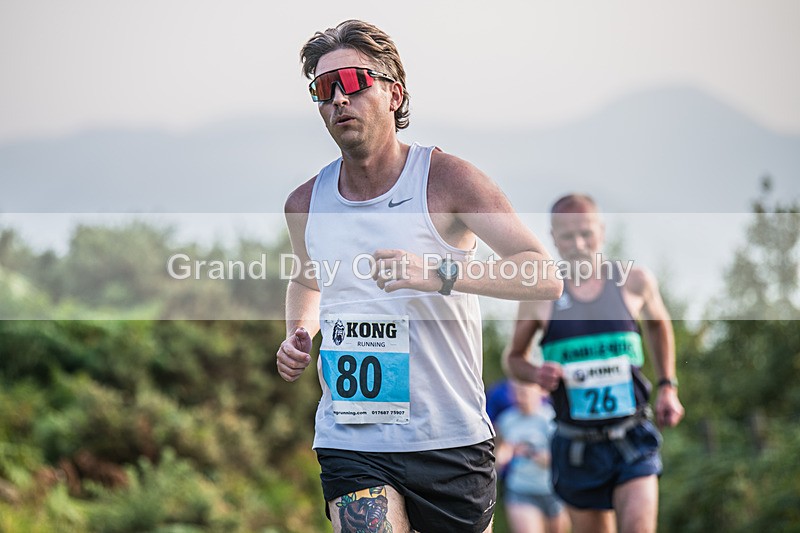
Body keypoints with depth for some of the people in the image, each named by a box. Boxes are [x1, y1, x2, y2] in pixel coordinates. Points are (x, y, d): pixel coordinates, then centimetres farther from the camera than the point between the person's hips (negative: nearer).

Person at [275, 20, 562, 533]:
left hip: (451, 439, -1)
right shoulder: (306, 204, 5)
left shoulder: (445, 178, -7)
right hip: (350, 441, 2)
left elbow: (547, 277, -16)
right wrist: (300, 334, 8)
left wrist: (441, 272, -29)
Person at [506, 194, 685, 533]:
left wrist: (667, 387, 14)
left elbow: (658, 324, 22)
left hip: (632, 441, -1)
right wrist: (536, 374, -10)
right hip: (577, 448, 1)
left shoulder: (635, 282, 0)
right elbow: (514, 358, 12)